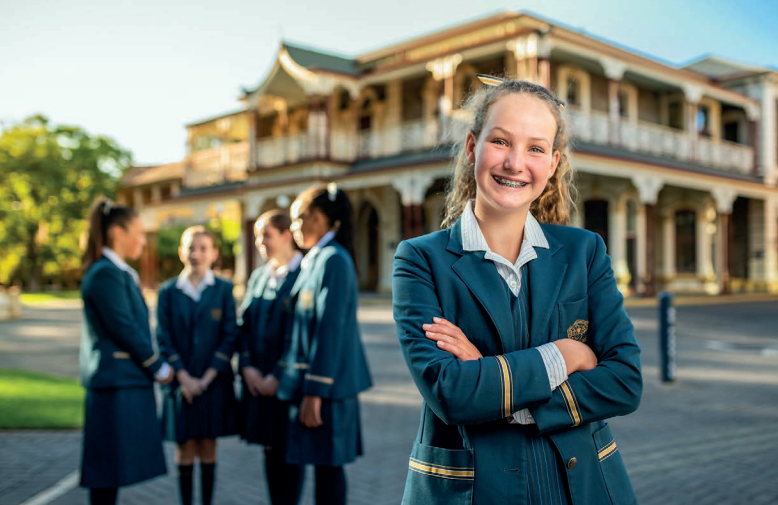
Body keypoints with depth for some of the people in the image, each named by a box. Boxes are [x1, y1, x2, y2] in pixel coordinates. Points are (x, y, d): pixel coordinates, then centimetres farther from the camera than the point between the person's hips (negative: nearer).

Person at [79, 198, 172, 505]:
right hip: (116, 381, -9)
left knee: (111, 472, 13)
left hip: (126, 380, 9)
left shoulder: (120, 273, 16)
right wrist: (158, 368, -8)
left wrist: (153, 366, 8)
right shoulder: (106, 274, -14)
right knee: (109, 469, -2)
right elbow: (124, 329, -17)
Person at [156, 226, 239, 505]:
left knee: (208, 448, 7)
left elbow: (230, 336, -2)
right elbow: (163, 338, 0)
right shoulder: (168, 291, 4)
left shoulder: (224, 289, 2)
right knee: (185, 449, 5)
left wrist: (207, 378, -9)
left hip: (214, 381, 0)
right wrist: (184, 377, -9)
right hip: (181, 382, 0)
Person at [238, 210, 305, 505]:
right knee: (269, 448, 13)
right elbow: (244, 324, 11)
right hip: (258, 379, 7)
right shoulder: (259, 276, 12)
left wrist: (278, 376, -15)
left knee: (289, 450, 4)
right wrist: (247, 367, -2)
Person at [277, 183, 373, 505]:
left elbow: (330, 330, -20)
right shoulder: (316, 259, 15)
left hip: (327, 382, -9)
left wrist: (314, 393, -19)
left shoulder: (333, 260, -15)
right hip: (316, 382, 9)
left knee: (327, 464, -1)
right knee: (325, 464, 14)